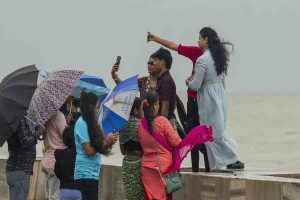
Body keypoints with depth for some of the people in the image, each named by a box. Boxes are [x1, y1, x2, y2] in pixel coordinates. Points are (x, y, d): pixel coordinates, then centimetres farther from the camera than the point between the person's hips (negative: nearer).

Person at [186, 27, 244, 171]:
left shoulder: (202, 60, -16)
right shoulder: (219, 57, 10)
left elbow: (195, 85, -16)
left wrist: (188, 82, 5)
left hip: (208, 98, -8)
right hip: (220, 94, 8)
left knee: (213, 133, 0)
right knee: (218, 130, 15)